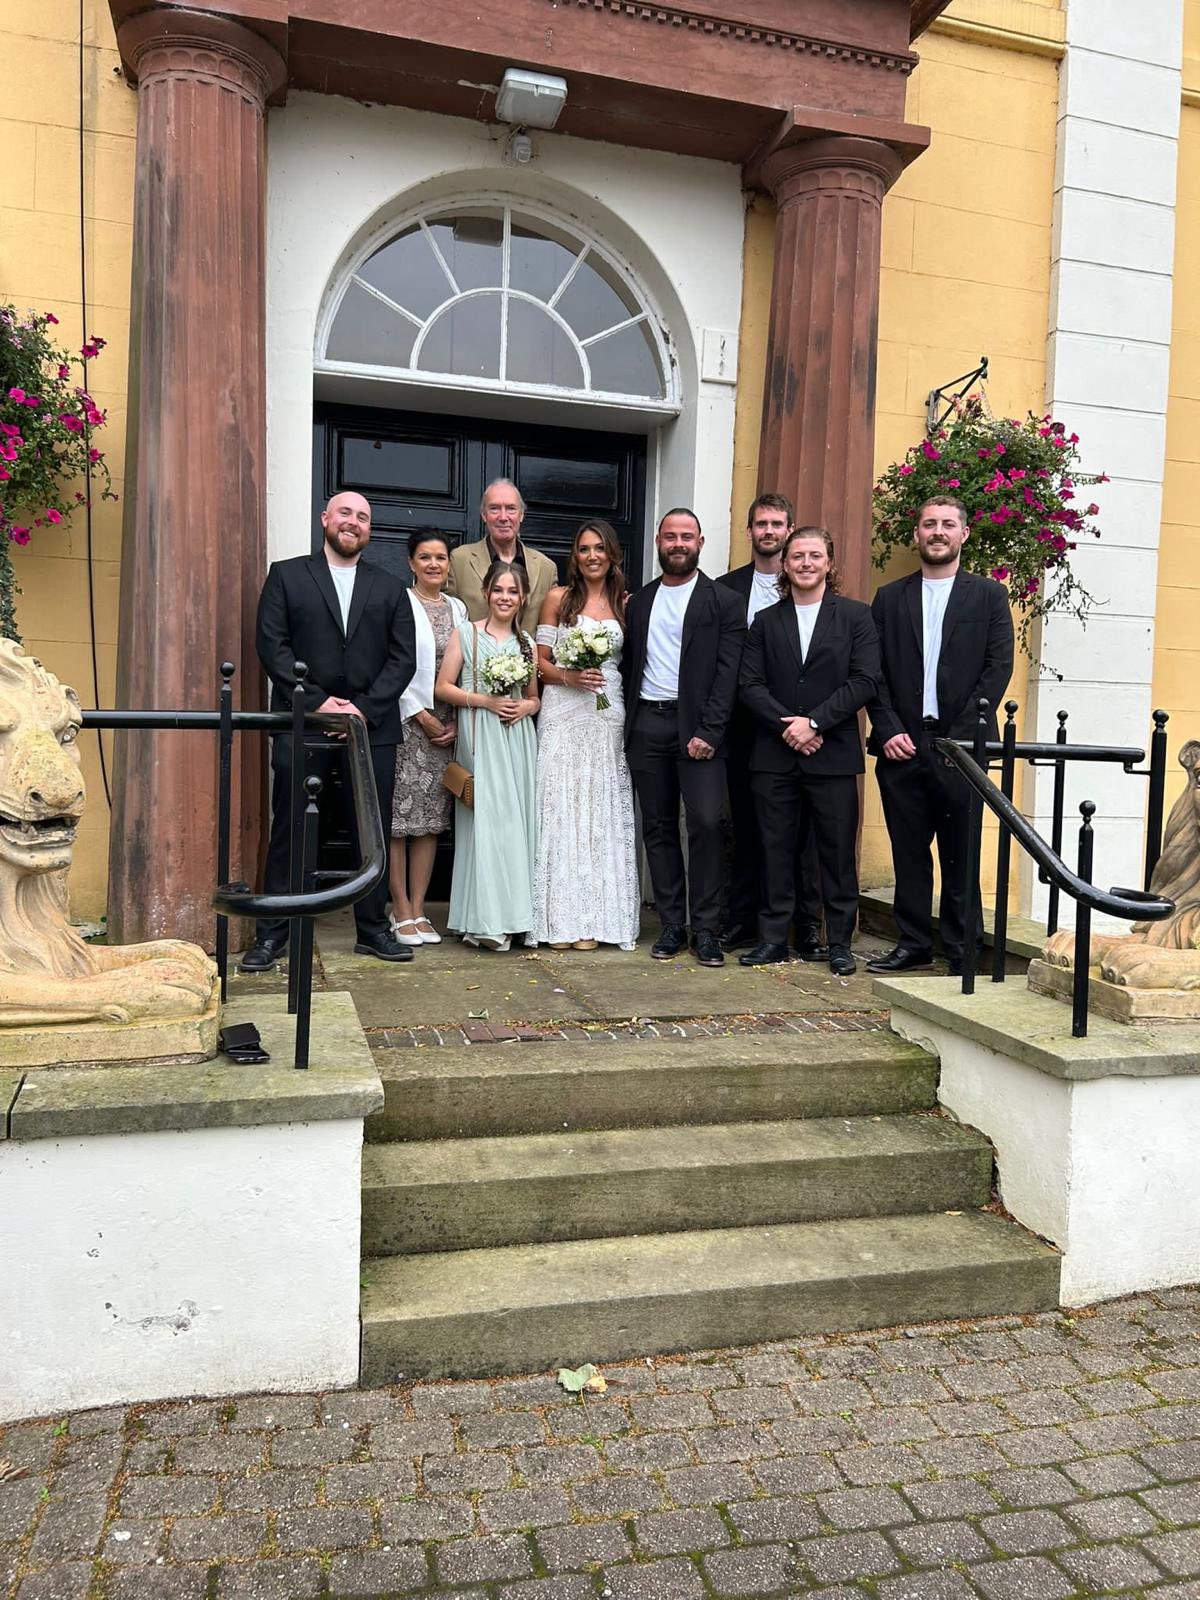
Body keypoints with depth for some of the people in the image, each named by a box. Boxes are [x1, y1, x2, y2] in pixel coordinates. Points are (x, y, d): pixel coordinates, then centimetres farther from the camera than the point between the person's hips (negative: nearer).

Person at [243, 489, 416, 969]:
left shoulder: (390, 588, 14)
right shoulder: (286, 575, 9)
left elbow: (403, 657, 6)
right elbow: (271, 645, -1)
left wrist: (364, 708, -8)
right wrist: (317, 701, -11)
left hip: (372, 724, 2)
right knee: (290, 829, 0)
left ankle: (372, 928, 16)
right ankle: (273, 932, 7)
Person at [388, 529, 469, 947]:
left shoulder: (458, 609, 14)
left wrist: (457, 722, 1)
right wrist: (420, 716, -11)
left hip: (446, 727, 5)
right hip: (404, 721, -5)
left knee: (431, 819, 6)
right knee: (399, 817, -3)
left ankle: (418, 910, 13)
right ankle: (401, 912, 6)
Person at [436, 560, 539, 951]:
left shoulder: (526, 642, 15)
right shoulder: (465, 633, 3)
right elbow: (444, 687, -1)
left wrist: (526, 706, -3)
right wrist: (485, 701, -14)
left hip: (517, 740, 4)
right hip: (479, 738, -4)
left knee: (515, 820, 3)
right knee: (484, 819, -7)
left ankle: (509, 914, 10)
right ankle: (484, 919, -1)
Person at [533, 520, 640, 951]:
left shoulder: (623, 603, 10)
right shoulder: (558, 598, 6)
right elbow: (539, 661, 4)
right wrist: (568, 676, -12)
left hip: (608, 717, 2)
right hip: (563, 715, -1)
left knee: (602, 810, 2)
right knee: (560, 808, -3)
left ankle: (595, 917, 8)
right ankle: (560, 917, 3)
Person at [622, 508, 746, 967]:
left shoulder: (724, 601, 2)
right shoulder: (639, 602, 15)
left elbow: (727, 674, -6)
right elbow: (628, 666, 16)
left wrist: (707, 733, -14)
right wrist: (628, 724, 4)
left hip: (697, 727, -4)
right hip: (647, 725, 4)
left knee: (705, 823, -12)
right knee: (658, 827, 6)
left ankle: (705, 929, -1)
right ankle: (672, 925, 14)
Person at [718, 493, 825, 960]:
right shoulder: (726, 588, 9)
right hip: (744, 723, 2)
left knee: (802, 826, 1)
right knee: (745, 825, 8)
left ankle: (807, 928, 9)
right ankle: (742, 921, 17)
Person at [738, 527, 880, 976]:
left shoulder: (855, 615, 5)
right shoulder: (766, 621, 12)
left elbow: (865, 680, -5)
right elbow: (750, 685, 3)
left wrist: (813, 721, -13)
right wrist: (787, 727, -11)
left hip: (833, 754, -2)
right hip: (774, 755, 2)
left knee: (838, 851, 3)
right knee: (776, 850, 6)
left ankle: (840, 943, 13)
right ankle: (773, 938, 15)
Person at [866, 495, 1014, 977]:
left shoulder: (988, 595, 7)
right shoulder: (889, 598, 12)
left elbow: (998, 668, -1)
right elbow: (875, 673, 7)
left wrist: (962, 737, -10)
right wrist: (889, 731, -6)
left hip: (960, 746, -2)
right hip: (902, 746, 2)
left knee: (961, 854, 2)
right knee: (908, 851, 7)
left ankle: (962, 950, 12)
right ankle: (913, 944, 17)